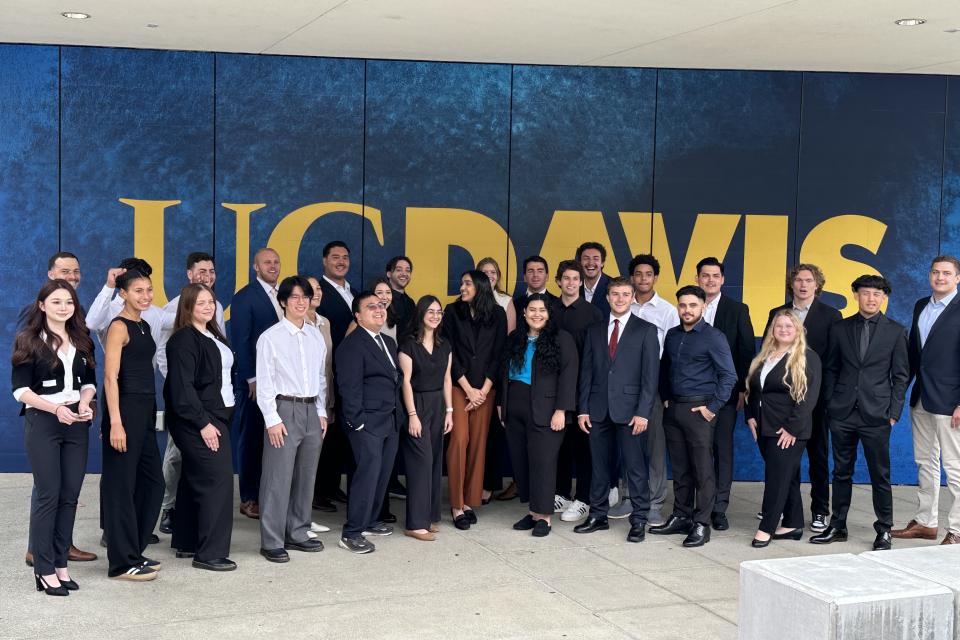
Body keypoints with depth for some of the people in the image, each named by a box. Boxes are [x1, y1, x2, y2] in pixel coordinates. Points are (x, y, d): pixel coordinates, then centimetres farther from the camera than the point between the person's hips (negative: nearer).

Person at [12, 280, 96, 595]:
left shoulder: (82, 341, 12)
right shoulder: (29, 340, -3)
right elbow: (20, 388, -9)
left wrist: (85, 403, -6)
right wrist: (56, 408, -20)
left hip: (76, 424, 5)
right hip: (43, 422, -5)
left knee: (70, 495, 4)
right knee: (48, 494, -5)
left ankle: (61, 564, 12)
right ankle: (45, 570, 2)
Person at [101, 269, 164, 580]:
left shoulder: (145, 326, 15)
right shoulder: (119, 326, -10)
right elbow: (110, 377, -16)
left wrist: (149, 411, 14)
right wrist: (115, 423, -21)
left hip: (146, 409, 9)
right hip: (125, 408, -9)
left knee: (152, 481, 12)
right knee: (121, 484, -1)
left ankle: (134, 551, 24)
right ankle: (123, 562, 7)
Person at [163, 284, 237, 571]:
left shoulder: (212, 336, 14)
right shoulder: (183, 340, -14)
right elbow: (182, 388, -20)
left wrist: (219, 418, 11)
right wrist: (203, 423, -21)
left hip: (215, 417, 9)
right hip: (198, 421, -9)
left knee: (194, 480, 14)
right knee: (218, 480, -11)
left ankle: (186, 543, 23)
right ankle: (210, 553, -7)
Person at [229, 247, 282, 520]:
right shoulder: (245, 297, -6)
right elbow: (240, 341, -10)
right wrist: (252, 379, -14)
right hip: (255, 382, -5)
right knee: (251, 439, 2)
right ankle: (249, 499, 10)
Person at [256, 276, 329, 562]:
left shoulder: (316, 337, 11)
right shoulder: (270, 337, -5)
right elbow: (264, 383, -7)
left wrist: (322, 413, 11)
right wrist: (272, 420, -12)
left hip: (312, 411, 6)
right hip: (284, 409, -6)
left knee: (306, 476, 11)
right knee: (278, 477, -5)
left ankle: (297, 533, 23)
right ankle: (272, 542, 2)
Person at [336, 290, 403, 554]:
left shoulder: (389, 342, 17)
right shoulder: (352, 345, -10)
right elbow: (349, 387, -14)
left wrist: (400, 415, 14)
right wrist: (356, 422, -17)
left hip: (391, 421, 8)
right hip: (368, 423, -8)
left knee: (383, 474, 10)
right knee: (368, 473, -11)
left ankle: (368, 521, 24)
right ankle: (351, 533, -6)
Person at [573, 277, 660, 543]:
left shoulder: (646, 331, 2)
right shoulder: (594, 331, 13)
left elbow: (650, 375, -3)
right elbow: (586, 372, 12)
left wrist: (643, 412, -11)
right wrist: (583, 409, 4)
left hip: (630, 410, -3)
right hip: (599, 410, 4)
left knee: (635, 467, -2)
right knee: (600, 466, 9)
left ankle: (639, 520, 5)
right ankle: (598, 515, 19)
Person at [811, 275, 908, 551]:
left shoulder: (895, 331, 2)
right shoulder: (841, 328, 7)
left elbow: (901, 375, 3)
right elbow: (830, 369, 12)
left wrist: (894, 412, -3)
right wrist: (830, 404, 4)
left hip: (876, 415, -2)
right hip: (843, 414, 2)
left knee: (880, 474, 3)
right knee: (841, 472, 10)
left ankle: (884, 530, 13)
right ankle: (837, 526, 19)